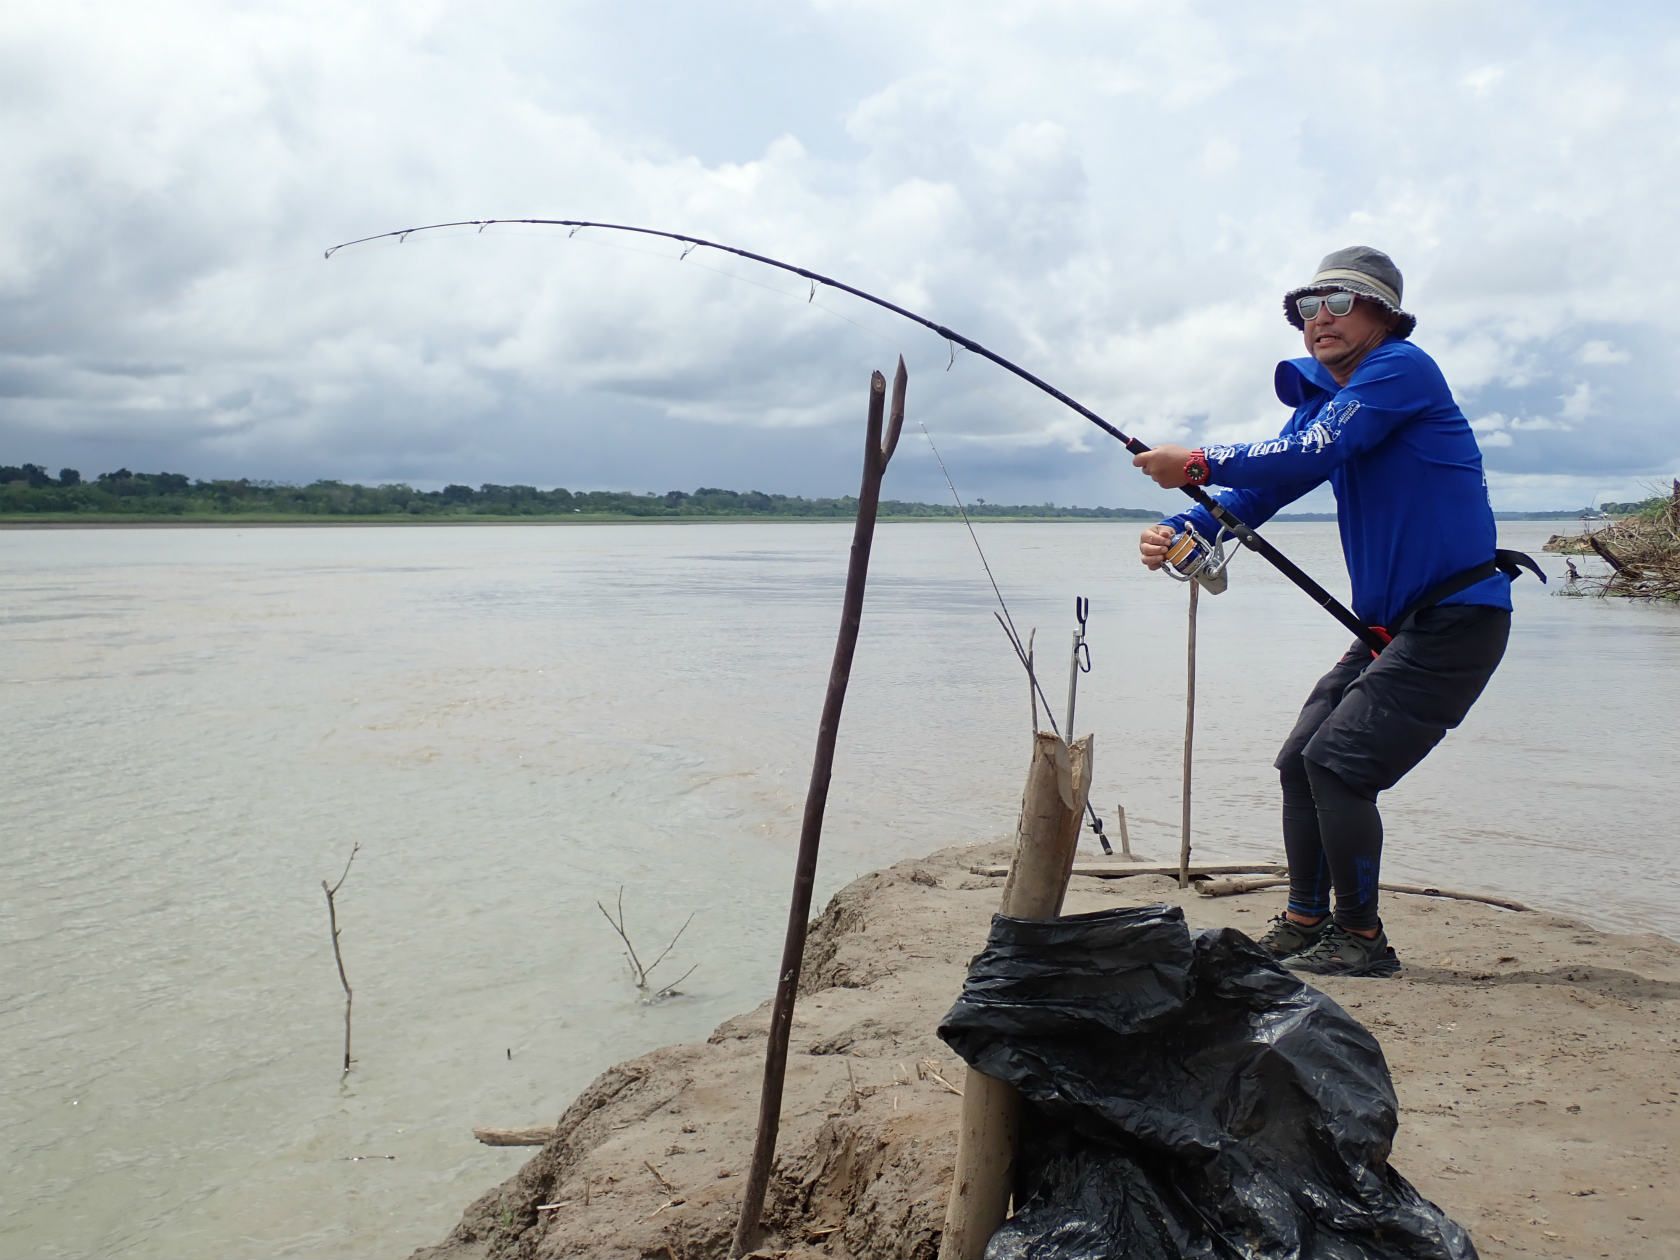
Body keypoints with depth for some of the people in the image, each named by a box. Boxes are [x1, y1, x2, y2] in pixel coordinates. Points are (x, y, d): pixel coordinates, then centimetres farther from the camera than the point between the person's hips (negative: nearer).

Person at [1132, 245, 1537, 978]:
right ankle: (1304, 925, 19)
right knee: (1300, 762, 7)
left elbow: (1310, 456, -24)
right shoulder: (1321, 399, 15)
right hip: (1390, 623, 9)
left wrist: (1197, 464, -19)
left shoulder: (1402, 369, -12)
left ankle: (1362, 939, 0)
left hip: (1456, 618, -9)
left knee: (1339, 762, -14)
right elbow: (1261, 488, 6)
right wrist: (1179, 532, -10)